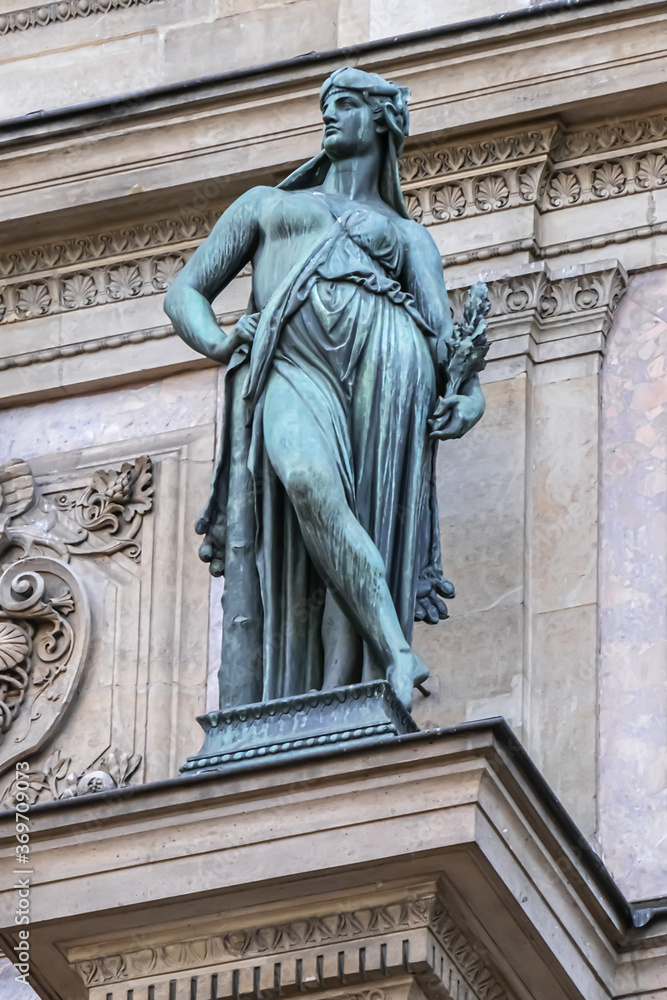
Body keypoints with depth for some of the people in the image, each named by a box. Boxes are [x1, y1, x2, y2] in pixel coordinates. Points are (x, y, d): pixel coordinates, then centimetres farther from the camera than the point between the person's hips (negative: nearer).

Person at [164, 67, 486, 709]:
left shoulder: (409, 237, 32)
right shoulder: (265, 204, 34)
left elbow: (444, 331, 15)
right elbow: (185, 293, 27)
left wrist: (470, 393, -8)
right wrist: (219, 345, 3)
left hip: (387, 364, 0)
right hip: (291, 363, 0)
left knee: (364, 527, -22)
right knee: (307, 479, -34)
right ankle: (397, 654, -41)